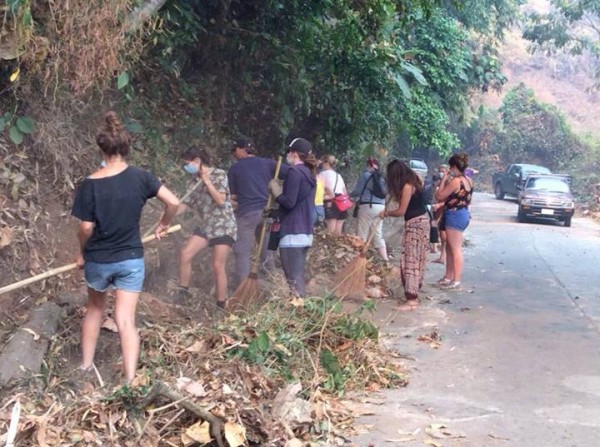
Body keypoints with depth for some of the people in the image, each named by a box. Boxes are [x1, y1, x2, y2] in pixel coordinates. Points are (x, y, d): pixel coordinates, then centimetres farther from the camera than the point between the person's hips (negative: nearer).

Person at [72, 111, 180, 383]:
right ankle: (130, 380, -6)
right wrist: (163, 225, 11)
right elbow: (173, 202, -8)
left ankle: (86, 364, 36)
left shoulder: (90, 184, -12)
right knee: (126, 320, 0)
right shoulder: (140, 177, -8)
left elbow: (86, 228, -10)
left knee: (95, 308, 24)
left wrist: (82, 253, 8)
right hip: (131, 259, 0)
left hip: (97, 260, 0)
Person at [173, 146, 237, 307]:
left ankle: (221, 306, 3)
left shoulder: (219, 174, -9)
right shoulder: (196, 181, 9)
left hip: (224, 226, -6)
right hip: (206, 226, 6)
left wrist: (207, 181, -17)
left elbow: (221, 200, -19)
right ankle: (182, 292, 5)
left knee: (218, 266, -7)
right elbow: (186, 203, 9)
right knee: (185, 254, -8)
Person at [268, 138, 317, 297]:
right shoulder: (309, 173, 16)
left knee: (293, 279, -8)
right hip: (305, 231, 9)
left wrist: (274, 188, -6)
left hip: (293, 232, -9)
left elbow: (289, 202, -19)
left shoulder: (294, 171, -12)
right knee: (299, 276, 14)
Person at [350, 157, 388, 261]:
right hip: (380, 207, 6)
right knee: (378, 234, 12)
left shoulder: (366, 175, -4)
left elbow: (357, 190, -5)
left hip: (368, 206, -6)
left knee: (362, 234, 0)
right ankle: (385, 259, 9)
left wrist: (350, 195, 14)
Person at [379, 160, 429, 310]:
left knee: (410, 260, -11)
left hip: (415, 223, -10)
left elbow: (401, 211, -15)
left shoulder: (407, 186, -19)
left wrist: (386, 213, 1)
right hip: (421, 220, 10)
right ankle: (414, 293, 21)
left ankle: (412, 300, -14)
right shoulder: (414, 178, 9)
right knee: (417, 258, 14)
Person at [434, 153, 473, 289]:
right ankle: (448, 277, 26)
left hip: (455, 215, -10)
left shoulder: (456, 181, -19)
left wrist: (444, 180, -8)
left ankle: (456, 280, -4)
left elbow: (439, 196, -14)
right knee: (450, 248, 18)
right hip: (463, 213, 10)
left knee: (456, 249, -6)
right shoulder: (468, 180, 9)